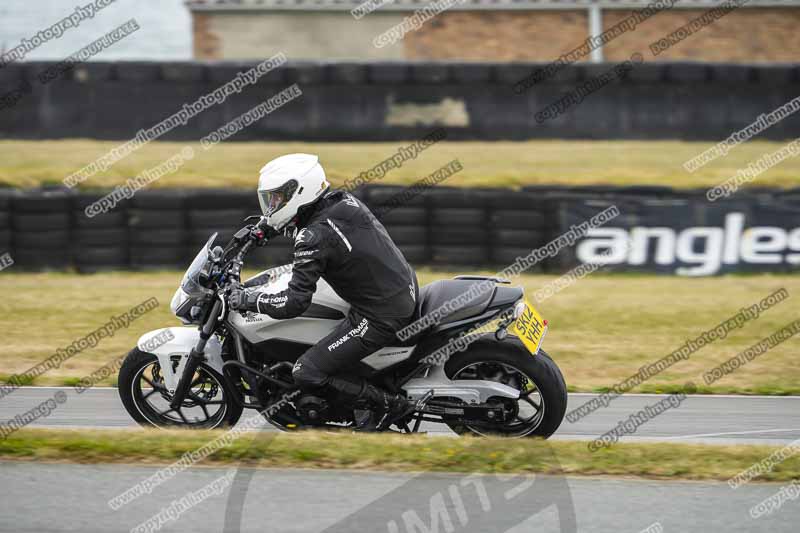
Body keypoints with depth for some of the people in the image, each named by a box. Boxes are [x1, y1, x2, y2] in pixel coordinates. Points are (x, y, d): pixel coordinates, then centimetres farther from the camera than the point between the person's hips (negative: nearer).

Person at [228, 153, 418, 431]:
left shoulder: (315, 237, -21)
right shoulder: (346, 200, 4)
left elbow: (294, 304, -23)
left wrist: (248, 299, -10)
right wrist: (263, 227, 28)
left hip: (383, 318, -9)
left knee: (306, 374, -8)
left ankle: (388, 405, 0)